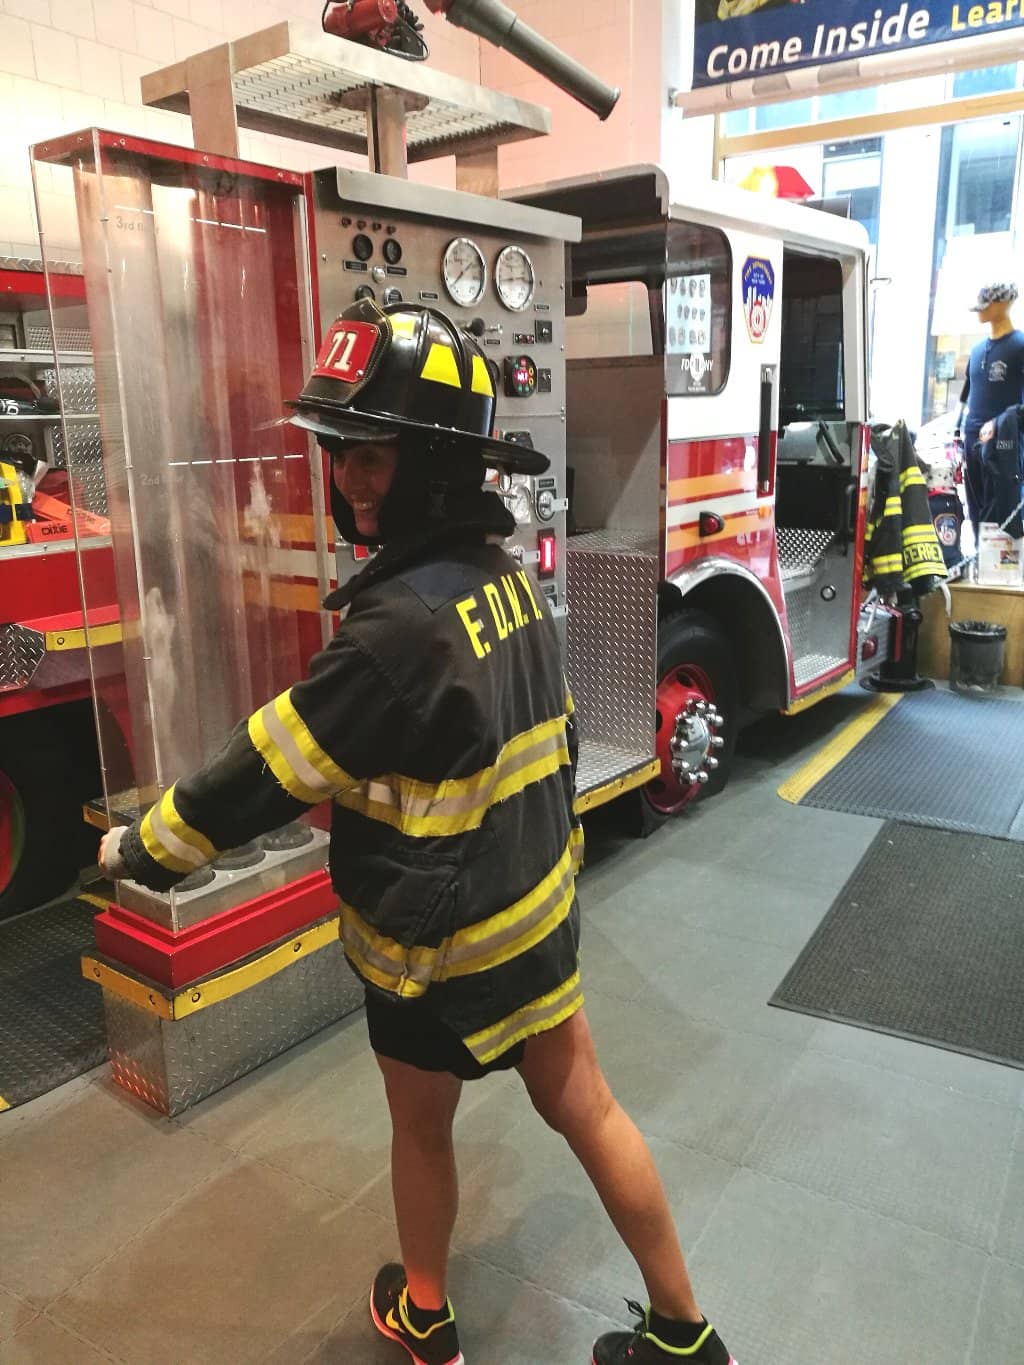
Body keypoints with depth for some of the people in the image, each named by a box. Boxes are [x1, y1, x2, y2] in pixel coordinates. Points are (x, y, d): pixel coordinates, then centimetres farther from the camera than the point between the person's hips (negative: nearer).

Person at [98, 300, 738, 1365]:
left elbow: (270, 765, -21)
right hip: (540, 907, 7)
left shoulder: (404, 621, -29)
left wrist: (148, 847, -6)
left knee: (422, 1131, 20)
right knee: (584, 1108, 20)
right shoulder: (508, 576, -2)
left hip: (442, 944, -7)